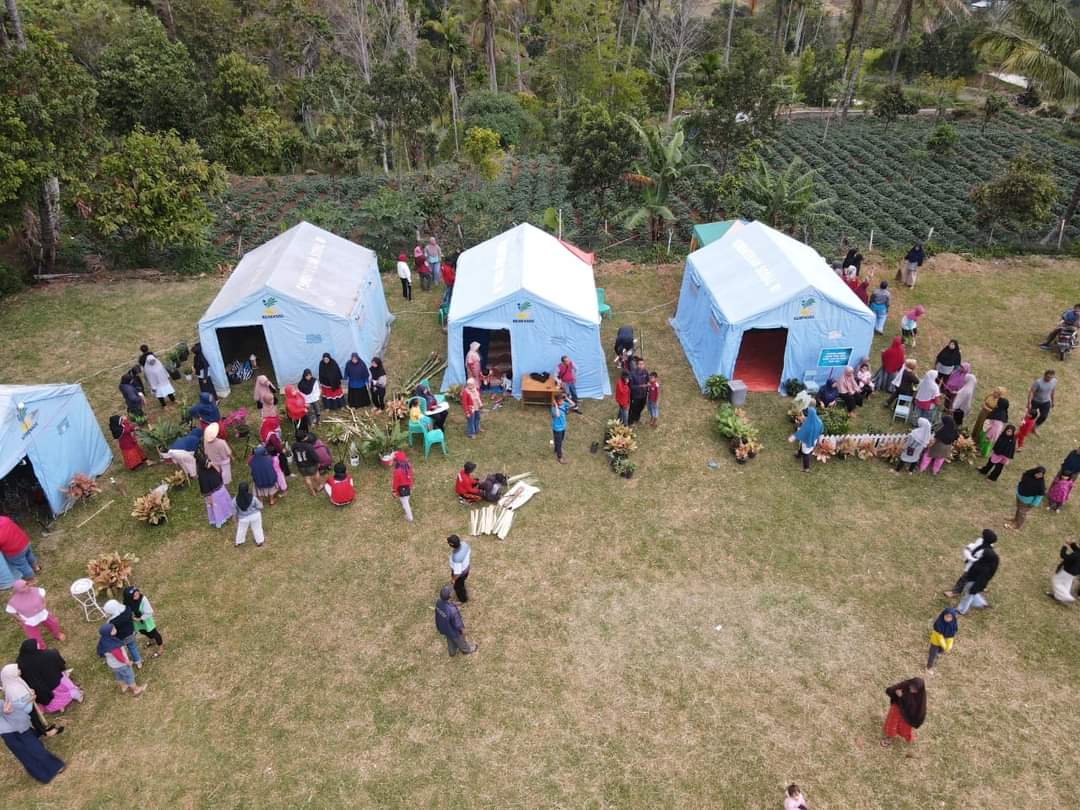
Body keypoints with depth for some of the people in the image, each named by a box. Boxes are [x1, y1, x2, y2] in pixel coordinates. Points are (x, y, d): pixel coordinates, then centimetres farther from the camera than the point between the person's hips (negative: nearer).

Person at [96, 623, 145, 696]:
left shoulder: (103, 640, -20)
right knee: (129, 676, 18)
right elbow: (119, 657, -28)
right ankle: (135, 690, 40)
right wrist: (127, 662, -10)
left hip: (111, 663, 7)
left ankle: (123, 687, 57)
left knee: (118, 675, 32)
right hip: (120, 664, -7)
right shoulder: (113, 647, -44)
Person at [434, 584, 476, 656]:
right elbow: (458, 623, -28)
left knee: (450, 639, 35)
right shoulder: (452, 610, -46)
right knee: (460, 640, 28)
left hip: (443, 628, 5)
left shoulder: (438, 602, -27)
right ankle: (466, 649, 58)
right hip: (453, 630, -5)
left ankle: (452, 652, 62)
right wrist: (462, 630, -8)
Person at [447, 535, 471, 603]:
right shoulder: (464, 544, -27)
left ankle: (462, 600, 54)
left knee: (458, 586, 26)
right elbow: (469, 552, -4)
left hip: (460, 573, -6)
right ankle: (464, 592, 66)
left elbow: (457, 573, -30)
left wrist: (453, 580, -10)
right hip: (466, 568, 6)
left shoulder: (456, 558, -46)